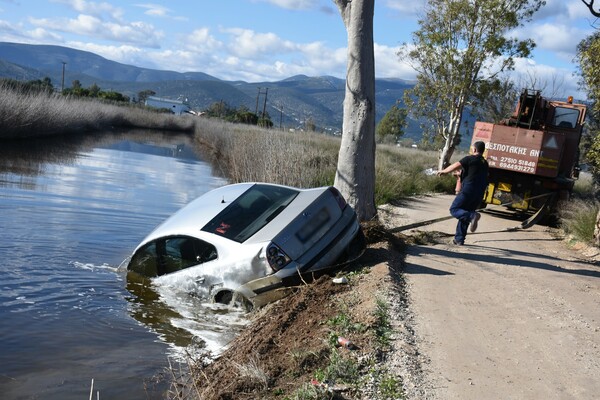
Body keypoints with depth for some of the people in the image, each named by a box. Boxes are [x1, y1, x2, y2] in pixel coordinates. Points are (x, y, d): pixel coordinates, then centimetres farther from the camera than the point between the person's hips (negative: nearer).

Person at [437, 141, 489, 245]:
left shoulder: (470, 159, -4)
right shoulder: (484, 163, 19)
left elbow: (455, 166, -3)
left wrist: (443, 171, 12)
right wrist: (461, 174, 42)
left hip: (468, 190, -7)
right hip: (479, 195, 7)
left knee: (454, 209, -2)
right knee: (464, 215, 15)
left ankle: (472, 216, -27)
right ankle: (459, 239, 14)